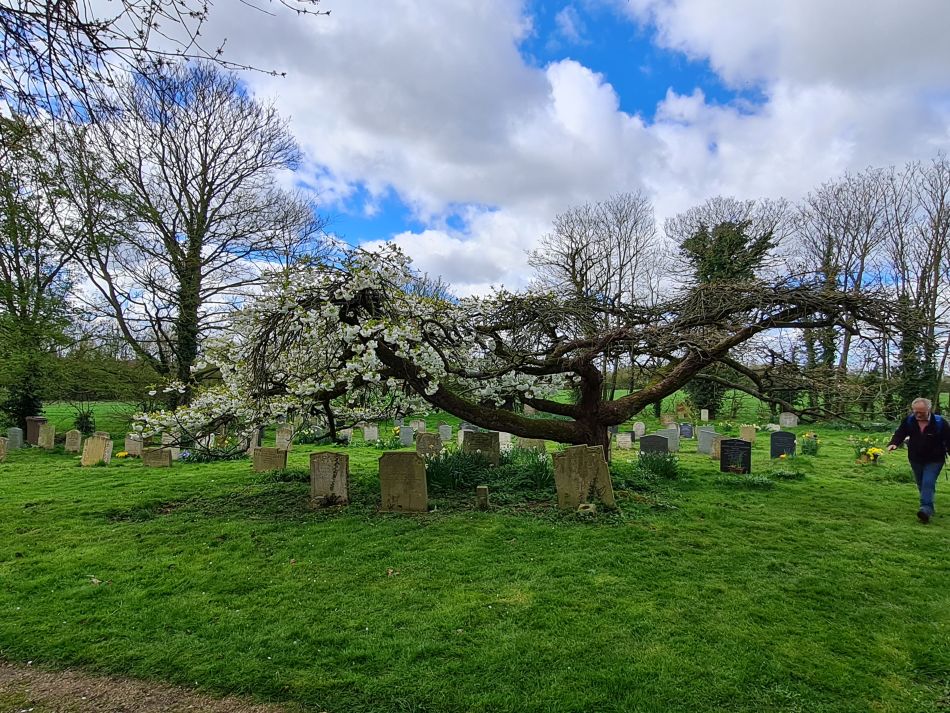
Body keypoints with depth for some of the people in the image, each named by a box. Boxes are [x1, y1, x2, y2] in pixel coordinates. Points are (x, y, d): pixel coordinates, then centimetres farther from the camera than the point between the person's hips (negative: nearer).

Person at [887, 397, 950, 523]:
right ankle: (927, 509, 31)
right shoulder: (908, 421, -6)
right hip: (916, 459, 4)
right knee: (921, 485, 15)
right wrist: (894, 443, -22)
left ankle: (926, 509, -19)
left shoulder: (940, 423, -14)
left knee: (928, 484, -16)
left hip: (934, 461, -4)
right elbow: (900, 433, -2)